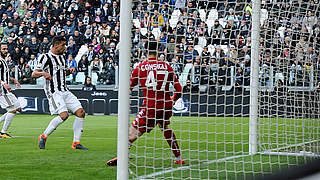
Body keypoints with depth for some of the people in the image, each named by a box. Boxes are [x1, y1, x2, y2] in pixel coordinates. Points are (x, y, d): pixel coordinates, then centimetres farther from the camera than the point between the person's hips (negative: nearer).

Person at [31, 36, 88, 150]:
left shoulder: (62, 57, 18)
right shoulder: (45, 57, -6)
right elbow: (34, 74, -10)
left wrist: (69, 71, 11)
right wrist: (43, 73, -30)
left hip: (65, 91, 8)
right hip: (54, 92, -8)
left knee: (80, 112, -4)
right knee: (64, 115, -24)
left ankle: (76, 143, 2)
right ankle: (43, 137, -5)